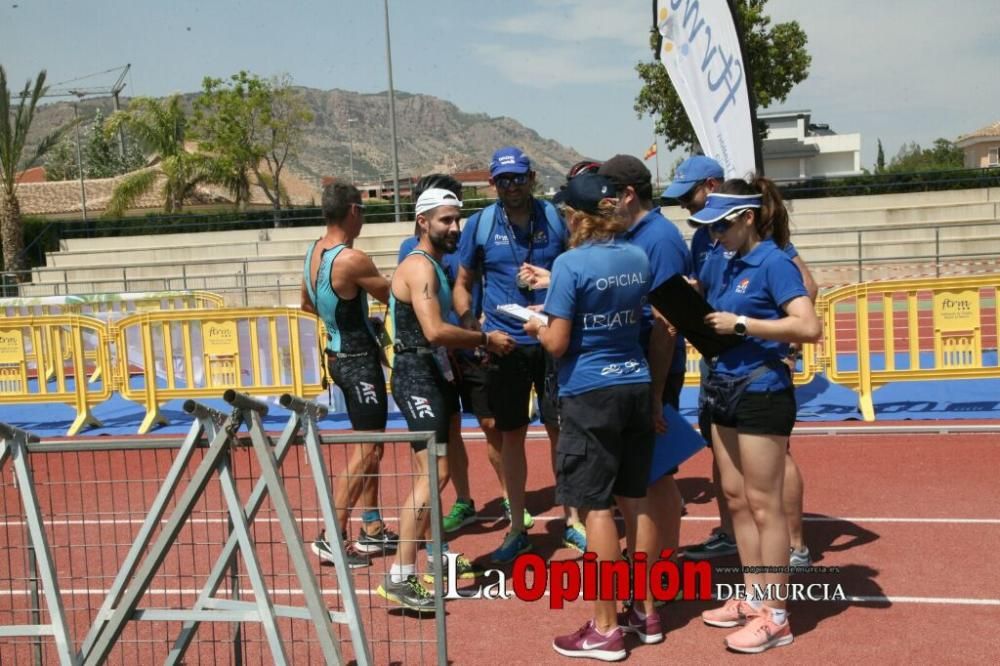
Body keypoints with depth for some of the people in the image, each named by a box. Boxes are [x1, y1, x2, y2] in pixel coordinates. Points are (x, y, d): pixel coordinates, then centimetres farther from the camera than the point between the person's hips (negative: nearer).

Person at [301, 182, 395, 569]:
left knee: (366, 445, 17)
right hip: (359, 359, -9)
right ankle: (332, 538, -2)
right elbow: (393, 296, -12)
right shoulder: (351, 260, -22)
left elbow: (307, 303, 19)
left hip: (340, 354, 9)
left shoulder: (314, 252, 6)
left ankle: (372, 529, 24)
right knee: (367, 449, -4)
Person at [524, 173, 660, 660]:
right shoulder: (637, 258, 6)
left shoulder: (571, 264, -13)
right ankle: (647, 613, 26)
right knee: (635, 502, 15)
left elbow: (558, 344, -14)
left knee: (597, 509, 1)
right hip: (635, 387, 7)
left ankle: (605, 630, 9)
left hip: (589, 393, -6)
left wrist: (537, 327, 8)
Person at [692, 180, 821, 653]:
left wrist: (741, 323, -22)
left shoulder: (773, 263, -14)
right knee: (735, 497, 14)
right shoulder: (721, 264, 9)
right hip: (725, 388, 8)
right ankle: (753, 598, 26)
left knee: (763, 504, -2)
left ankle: (775, 617, 9)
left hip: (761, 392, -8)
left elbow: (809, 328, -24)